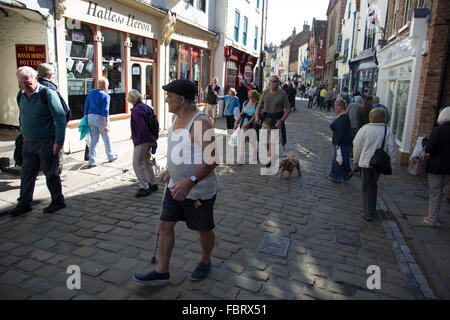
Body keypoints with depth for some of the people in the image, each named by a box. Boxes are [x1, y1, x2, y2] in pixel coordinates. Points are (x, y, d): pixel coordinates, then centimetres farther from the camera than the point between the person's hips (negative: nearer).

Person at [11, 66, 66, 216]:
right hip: (28, 143, 6)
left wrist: (59, 141, -19)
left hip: (46, 142, -6)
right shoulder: (21, 96, 8)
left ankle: (58, 201, 19)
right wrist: (24, 134, 23)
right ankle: (24, 204, 21)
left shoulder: (48, 94, -13)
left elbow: (60, 118, -16)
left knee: (51, 173, 4)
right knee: (27, 174, 10)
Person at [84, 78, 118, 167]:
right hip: (101, 119, -5)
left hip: (90, 117, 5)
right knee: (106, 140, 13)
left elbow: (86, 107, 9)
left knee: (93, 141, 8)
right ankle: (110, 157, 29)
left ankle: (92, 162, 5)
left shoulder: (90, 93, 8)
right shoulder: (105, 96, -10)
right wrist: (106, 125, -18)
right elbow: (105, 111, -17)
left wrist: (86, 118, 16)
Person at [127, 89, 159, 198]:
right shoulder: (147, 107, 10)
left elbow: (143, 127, -24)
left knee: (137, 164, -3)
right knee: (147, 162, 19)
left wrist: (152, 139, -16)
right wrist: (154, 138, 12)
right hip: (148, 140, 9)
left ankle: (144, 187, -3)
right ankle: (153, 184, 26)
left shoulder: (136, 110, -17)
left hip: (141, 141, -9)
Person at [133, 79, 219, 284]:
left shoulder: (200, 122, -24)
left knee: (204, 229, 13)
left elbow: (212, 159, -29)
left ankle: (205, 261, 39)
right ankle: (161, 272, 22)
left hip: (199, 189, -8)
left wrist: (190, 182, -38)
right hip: (176, 185, 8)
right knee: (165, 225, 9)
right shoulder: (179, 118, 4)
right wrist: (170, 170, 23)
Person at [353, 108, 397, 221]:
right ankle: (371, 210, 27)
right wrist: (391, 165, 3)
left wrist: (356, 160, 11)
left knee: (366, 187, 8)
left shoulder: (365, 129, -10)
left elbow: (356, 145, -3)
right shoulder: (388, 131, -5)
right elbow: (392, 150, -5)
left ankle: (368, 213, 9)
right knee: (373, 185, 20)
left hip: (366, 162, -2)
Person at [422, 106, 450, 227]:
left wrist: (425, 140, 2)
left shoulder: (437, 130, -17)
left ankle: (432, 220, 10)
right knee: (438, 191, 20)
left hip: (435, 168, -5)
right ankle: (434, 216, 31)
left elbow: (429, 149, -15)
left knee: (434, 193, 5)